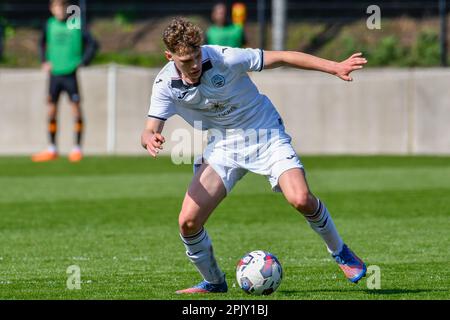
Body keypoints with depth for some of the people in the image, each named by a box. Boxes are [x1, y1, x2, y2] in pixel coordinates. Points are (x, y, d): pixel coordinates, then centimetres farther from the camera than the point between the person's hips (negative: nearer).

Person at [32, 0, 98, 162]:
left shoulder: (75, 26, -6)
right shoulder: (49, 25, 5)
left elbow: (93, 44, -5)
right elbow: (43, 44, 22)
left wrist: (83, 62, -11)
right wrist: (44, 61, 10)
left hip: (71, 74, -4)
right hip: (54, 74, 4)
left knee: (76, 109, -3)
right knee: (51, 110, 6)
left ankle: (77, 148, 3)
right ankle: (52, 150, 14)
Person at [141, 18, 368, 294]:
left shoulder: (224, 58, -22)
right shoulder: (166, 84, -13)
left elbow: (281, 58, -16)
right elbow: (150, 130, -13)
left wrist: (335, 67, -19)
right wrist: (150, 139, -40)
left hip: (265, 134, -3)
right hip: (222, 147, 3)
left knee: (301, 200, -24)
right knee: (188, 221, -13)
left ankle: (340, 252, 5)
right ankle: (214, 282, 14)